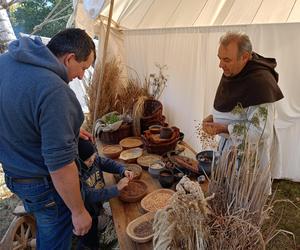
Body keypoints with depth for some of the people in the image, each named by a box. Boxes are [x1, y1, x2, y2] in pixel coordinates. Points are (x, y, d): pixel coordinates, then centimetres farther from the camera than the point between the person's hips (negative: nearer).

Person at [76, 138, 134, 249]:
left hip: (96, 208, 6)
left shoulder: (94, 159, -15)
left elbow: (108, 163, 0)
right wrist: (117, 188, -36)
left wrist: (123, 171, -18)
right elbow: (91, 196, -36)